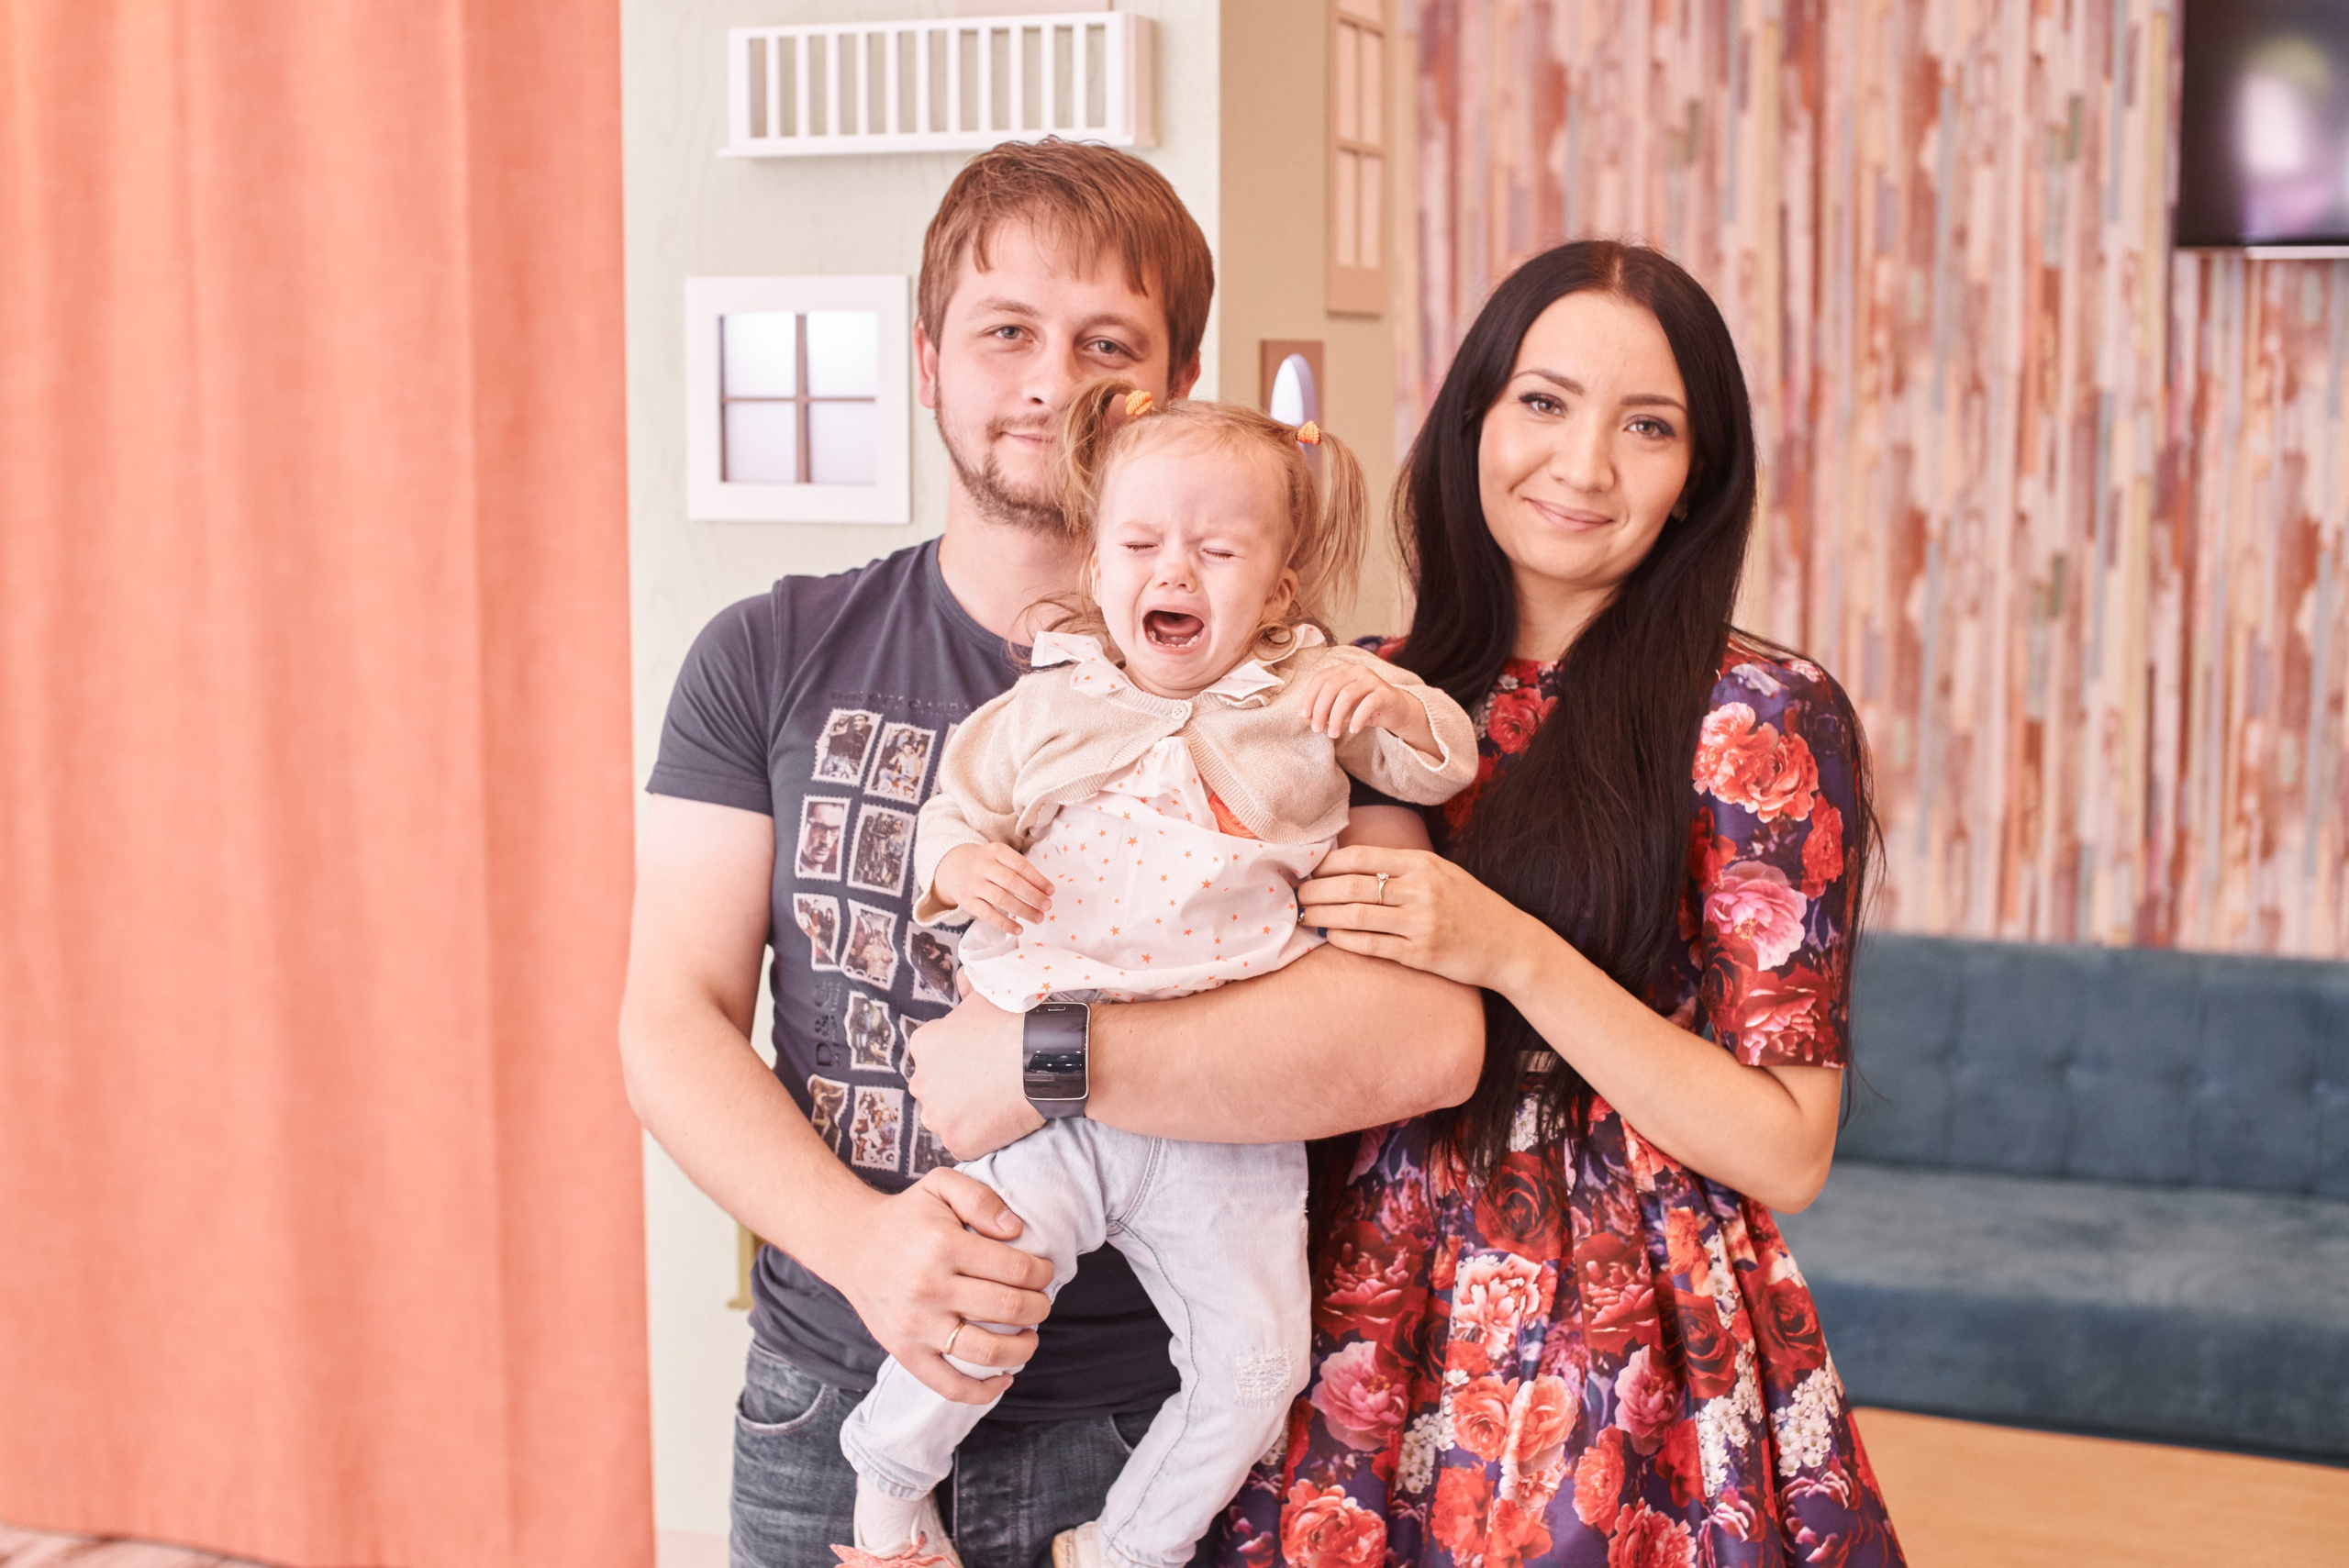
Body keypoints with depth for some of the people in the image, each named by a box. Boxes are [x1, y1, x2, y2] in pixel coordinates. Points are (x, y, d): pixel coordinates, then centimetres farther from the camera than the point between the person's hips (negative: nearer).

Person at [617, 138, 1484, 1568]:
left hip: (1157, 1428, -1)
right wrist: (859, 1240, -20)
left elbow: (1427, 1036, -21)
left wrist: (1046, 1054, -25)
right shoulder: (772, 659, 1)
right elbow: (673, 1019, -3)